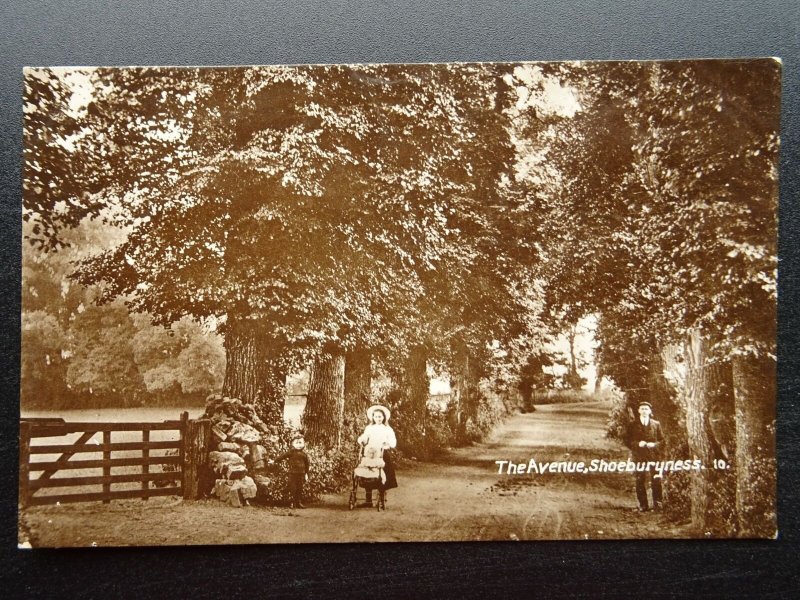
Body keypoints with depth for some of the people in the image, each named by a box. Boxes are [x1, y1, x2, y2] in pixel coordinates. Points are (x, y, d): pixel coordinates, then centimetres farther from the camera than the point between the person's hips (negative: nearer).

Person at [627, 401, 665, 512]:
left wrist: (654, 444, -10)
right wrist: (638, 444, -13)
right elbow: (629, 442, 5)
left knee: (656, 481, -2)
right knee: (640, 482, -1)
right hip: (639, 457, 0)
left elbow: (662, 440, 9)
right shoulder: (633, 425, 7)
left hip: (654, 456, 0)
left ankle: (657, 503, 9)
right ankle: (643, 505, 7)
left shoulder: (656, 424, 10)